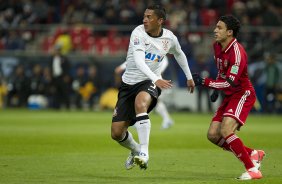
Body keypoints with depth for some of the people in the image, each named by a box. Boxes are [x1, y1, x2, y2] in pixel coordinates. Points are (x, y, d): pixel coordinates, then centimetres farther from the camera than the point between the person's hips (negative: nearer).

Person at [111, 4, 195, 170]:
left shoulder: (170, 38, -2)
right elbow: (139, 62, -28)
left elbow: (179, 54, 22)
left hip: (149, 82, -1)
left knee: (140, 103, -39)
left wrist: (189, 77, 31)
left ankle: (144, 152, -36)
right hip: (129, 82, 1)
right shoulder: (139, 33, -14)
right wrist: (156, 79, -43)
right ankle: (135, 151, 31)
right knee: (116, 133, -3)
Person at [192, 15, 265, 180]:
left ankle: (253, 169, -18)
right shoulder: (217, 47, 4)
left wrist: (205, 82, -27)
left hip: (243, 94, -9)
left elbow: (230, 83, -27)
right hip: (230, 96, 9)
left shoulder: (237, 52, -23)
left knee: (225, 131, -26)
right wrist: (216, 89, 16)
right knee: (213, 135, 2)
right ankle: (253, 154, 16)